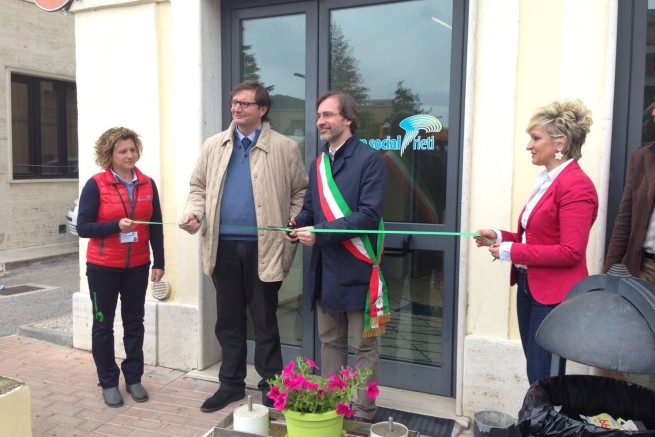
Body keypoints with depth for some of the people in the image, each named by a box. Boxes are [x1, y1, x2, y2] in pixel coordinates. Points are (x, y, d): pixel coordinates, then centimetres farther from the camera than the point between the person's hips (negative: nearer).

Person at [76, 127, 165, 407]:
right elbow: (83, 227, -11)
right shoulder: (95, 185, -9)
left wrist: (159, 262, 3)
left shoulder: (147, 184, 0)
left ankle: (133, 378, 26)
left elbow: (156, 226, 5)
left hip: (137, 267, 3)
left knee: (135, 322, 11)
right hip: (103, 268, -3)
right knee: (103, 324, 9)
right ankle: (108, 382, 24)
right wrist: (116, 225, -25)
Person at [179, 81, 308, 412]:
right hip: (223, 244, 4)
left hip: (263, 246, -3)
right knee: (228, 319, 14)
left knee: (265, 320, 7)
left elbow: (300, 191, 2)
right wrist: (194, 212, -6)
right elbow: (200, 187, 12)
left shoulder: (284, 148, 0)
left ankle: (270, 385, 22)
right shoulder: (213, 146, 10)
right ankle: (231, 383, 28)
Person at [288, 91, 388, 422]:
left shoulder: (370, 159, -10)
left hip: (356, 268, -7)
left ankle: (363, 413, 21)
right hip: (325, 268, 7)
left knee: (363, 345, 7)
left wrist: (319, 232, -22)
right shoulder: (318, 164, 13)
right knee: (330, 341, 18)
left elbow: (369, 214, -19)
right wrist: (298, 223, -5)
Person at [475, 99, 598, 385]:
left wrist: (511, 251, -18)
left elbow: (570, 252, -22)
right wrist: (500, 237, 3)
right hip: (529, 287, 9)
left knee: (542, 378, 0)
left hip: (554, 296, -9)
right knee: (536, 375, 17)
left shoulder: (576, 186, -17)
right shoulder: (546, 180, 11)